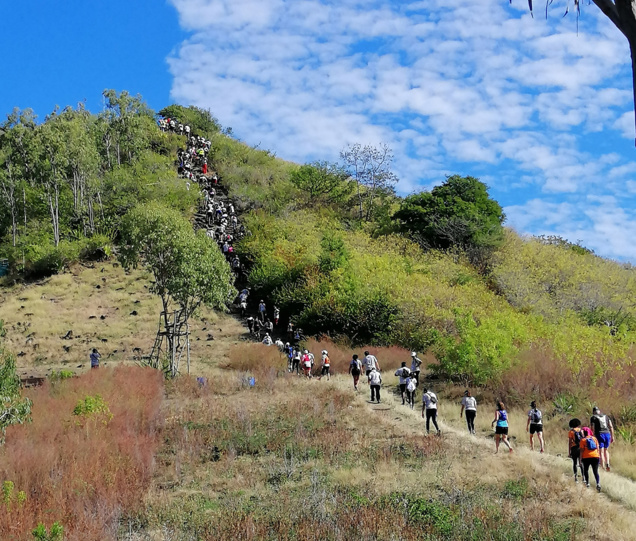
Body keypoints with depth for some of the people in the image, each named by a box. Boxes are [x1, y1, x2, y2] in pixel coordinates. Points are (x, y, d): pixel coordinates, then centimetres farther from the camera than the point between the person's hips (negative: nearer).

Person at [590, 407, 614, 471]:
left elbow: (592, 428, -4)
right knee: (606, 450, 19)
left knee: (601, 452, -1)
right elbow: (611, 426, 10)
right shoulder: (606, 416, 17)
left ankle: (603, 467, -6)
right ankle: (607, 464, 1)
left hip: (599, 434, -4)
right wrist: (612, 436, 10)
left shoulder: (593, 418, 6)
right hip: (607, 434, 4)